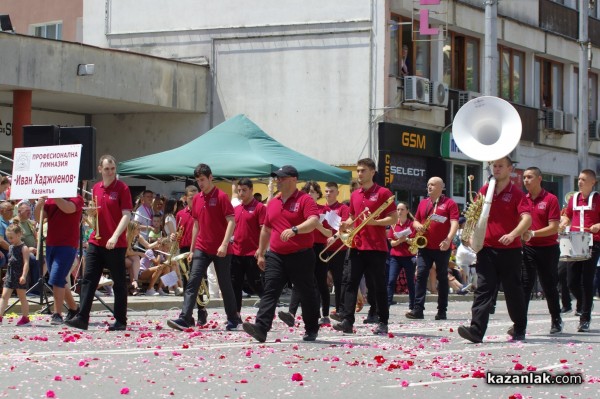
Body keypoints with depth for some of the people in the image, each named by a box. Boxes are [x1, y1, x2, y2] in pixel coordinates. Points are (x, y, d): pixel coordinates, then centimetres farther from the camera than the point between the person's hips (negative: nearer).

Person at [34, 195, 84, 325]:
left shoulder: (76, 199, -2)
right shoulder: (50, 200, 13)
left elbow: (68, 208, -24)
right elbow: (38, 218, 3)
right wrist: (40, 203, -14)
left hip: (67, 245, -7)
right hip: (50, 244, 7)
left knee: (56, 279, -16)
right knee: (60, 280, 15)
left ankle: (57, 314, -12)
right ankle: (73, 308, 31)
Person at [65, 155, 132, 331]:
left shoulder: (122, 189, -6)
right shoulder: (96, 188, 12)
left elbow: (126, 215, -13)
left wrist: (115, 237, -24)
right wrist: (91, 213, -2)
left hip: (116, 244, -6)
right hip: (96, 242, 6)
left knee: (119, 283, 2)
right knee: (88, 280, -2)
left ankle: (121, 321, 8)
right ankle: (82, 318, -4)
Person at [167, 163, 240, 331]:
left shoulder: (221, 197, -8)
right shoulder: (197, 199, 10)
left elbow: (231, 221, -13)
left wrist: (224, 244, -22)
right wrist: (192, 249, 15)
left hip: (220, 250, -5)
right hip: (201, 248, 5)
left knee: (225, 284, 5)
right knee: (192, 283, -7)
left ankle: (233, 319, 19)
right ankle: (184, 319, -14)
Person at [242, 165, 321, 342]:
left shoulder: (304, 200, -6)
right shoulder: (272, 203, 14)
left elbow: (314, 221, -22)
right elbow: (266, 229, 23)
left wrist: (294, 230, -37)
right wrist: (261, 254, 22)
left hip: (301, 256, -5)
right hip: (276, 256, 5)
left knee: (307, 294, 6)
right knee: (270, 291, -9)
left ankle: (311, 331, 21)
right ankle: (261, 328, -19)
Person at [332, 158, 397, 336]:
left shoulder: (383, 193, -3)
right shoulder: (354, 195, 14)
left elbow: (393, 219, -6)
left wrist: (373, 221, -19)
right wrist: (346, 224, 3)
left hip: (377, 247, -5)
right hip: (357, 246, 5)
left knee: (379, 286, 1)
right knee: (352, 284, -3)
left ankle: (383, 323, 8)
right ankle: (348, 321, -7)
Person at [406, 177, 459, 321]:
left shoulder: (449, 203, -1)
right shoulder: (423, 203, 15)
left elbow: (454, 223, -10)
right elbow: (415, 221, 24)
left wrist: (448, 239, -25)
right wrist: (418, 226, -1)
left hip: (442, 248, -4)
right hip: (424, 246, 4)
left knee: (442, 278, 4)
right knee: (421, 275, -7)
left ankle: (442, 311, 8)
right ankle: (418, 309, -11)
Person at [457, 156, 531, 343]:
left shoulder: (516, 193, -3)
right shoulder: (484, 191, 9)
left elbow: (527, 219, -16)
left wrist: (513, 235, -32)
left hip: (510, 250, -3)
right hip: (486, 249, 3)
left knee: (513, 291, 8)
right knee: (483, 290, -8)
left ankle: (520, 329, 25)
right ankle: (476, 330, -18)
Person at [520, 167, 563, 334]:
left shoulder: (550, 199, -6)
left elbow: (554, 228, -13)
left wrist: (532, 234, -24)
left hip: (548, 249, -3)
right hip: (527, 249, 3)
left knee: (549, 287, 7)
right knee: (524, 285, -6)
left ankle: (556, 321, 23)